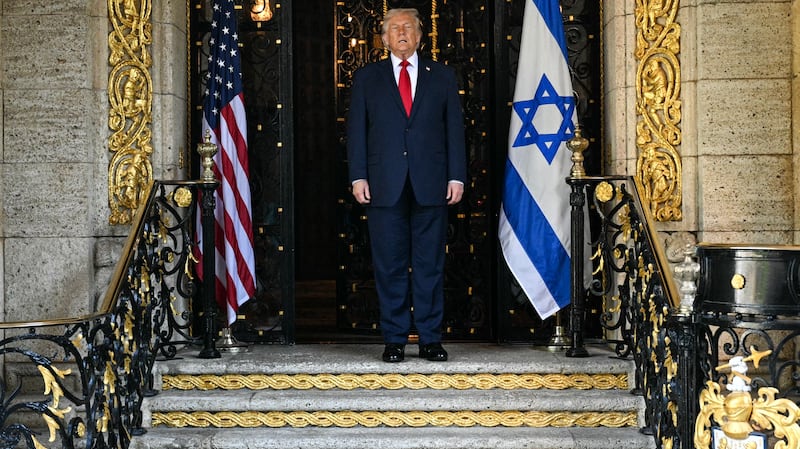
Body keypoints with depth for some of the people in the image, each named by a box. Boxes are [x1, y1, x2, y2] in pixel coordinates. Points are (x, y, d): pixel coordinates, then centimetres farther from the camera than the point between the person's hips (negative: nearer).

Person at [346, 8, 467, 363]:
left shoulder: (442, 76, 12)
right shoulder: (366, 77, 11)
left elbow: (454, 128, 9)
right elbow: (356, 130, 7)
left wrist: (457, 176, 1)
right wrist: (358, 177, -3)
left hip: (431, 185, 0)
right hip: (385, 186, 0)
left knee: (430, 264, 3)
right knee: (389, 265, 2)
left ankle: (430, 339, 10)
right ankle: (394, 340, 10)